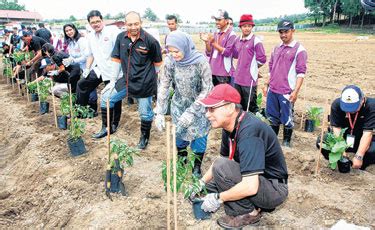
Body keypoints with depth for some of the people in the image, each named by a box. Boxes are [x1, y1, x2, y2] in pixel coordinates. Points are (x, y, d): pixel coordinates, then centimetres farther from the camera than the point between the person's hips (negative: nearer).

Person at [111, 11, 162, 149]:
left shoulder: (150, 40, -12)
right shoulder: (121, 38, 0)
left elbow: (158, 63, 0)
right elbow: (116, 60, 6)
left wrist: (150, 77, 7)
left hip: (145, 83, -4)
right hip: (127, 81, 4)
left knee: (145, 113, 7)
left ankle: (145, 137, 30)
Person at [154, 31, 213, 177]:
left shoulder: (200, 62, -27)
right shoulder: (170, 60, -17)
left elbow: (207, 89, -23)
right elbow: (163, 85, -13)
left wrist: (191, 112, -27)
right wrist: (160, 113, -19)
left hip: (199, 106, -3)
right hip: (179, 105, 3)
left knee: (198, 137, 5)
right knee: (180, 134, 14)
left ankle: (197, 167, 28)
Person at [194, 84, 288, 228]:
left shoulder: (249, 132, -32)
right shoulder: (230, 127, -4)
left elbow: (250, 187, -35)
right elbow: (222, 157, 13)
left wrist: (218, 198, -22)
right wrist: (202, 182, 5)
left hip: (274, 189, -9)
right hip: (253, 180, 9)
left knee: (222, 167, -26)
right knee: (210, 183, 11)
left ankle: (247, 213, -7)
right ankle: (253, 204, 8)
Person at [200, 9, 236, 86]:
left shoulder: (231, 34, -5)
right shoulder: (215, 34, 14)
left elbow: (227, 52, -15)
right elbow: (209, 53, 12)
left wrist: (214, 43, -17)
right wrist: (207, 42, -5)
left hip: (224, 72, -6)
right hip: (213, 71, 7)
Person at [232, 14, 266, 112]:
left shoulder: (256, 41, -11)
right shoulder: (238, 40, 8)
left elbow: (262, 60, -11)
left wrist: (252, 66, 1)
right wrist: (243, 64, 12)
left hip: (250, 79, -7)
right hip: (238, 78, 7)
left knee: (250, 106, 1)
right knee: (239, 105, 19)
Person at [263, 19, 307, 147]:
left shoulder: (299, 50, -7)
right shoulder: (276, 49, 13)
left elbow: (301, 73, -11)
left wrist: (295, 91, -18)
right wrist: (266, 84, 16)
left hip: (287, 92, -6)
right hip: (272, 90, 6)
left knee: (287, 118, 3)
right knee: (273, 117, 15)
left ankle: (286, 142, 19)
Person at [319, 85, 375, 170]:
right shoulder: (336, 105, -18)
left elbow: (367, 133, -28)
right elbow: (337, 128, -20)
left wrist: (359, 156, -33)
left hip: (363, 140, -1)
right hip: (344, 137, 2)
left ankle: (361, 165, 0)